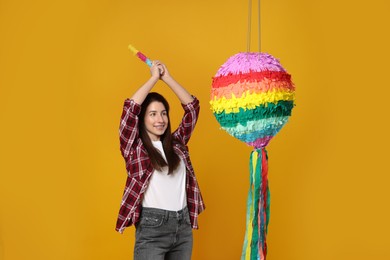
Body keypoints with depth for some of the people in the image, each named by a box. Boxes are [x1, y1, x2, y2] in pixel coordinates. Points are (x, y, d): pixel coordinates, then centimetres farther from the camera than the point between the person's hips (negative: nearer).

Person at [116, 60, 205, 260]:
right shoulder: (134, 148, -1)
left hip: (183, 226, 5)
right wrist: (154, 77, -5)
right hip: (152, 228, -5)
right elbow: (130, 108, -13)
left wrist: (167, 77, 5)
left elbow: (192, 107, 9)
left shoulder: (176, 144, 10)